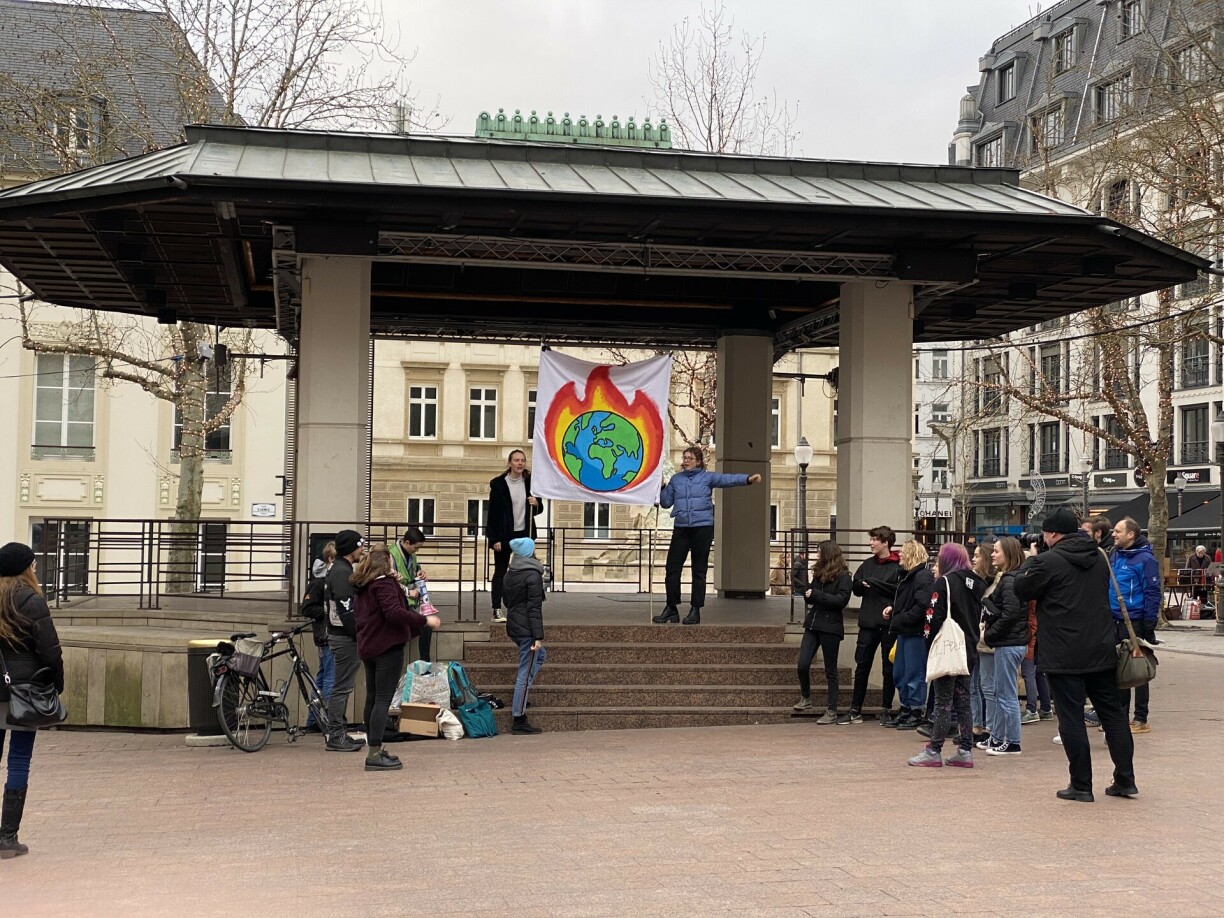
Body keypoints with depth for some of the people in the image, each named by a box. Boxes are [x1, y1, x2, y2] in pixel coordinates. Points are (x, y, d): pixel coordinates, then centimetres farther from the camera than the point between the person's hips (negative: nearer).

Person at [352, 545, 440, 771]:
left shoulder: (361, 587, 14)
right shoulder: (384, 583, -14)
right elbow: (394, 613, -25)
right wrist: (425, 620, -20)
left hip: (368, 648, 9)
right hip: (388, 647, -9)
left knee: (372, 699, 14)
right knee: (383, 700, -10)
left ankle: (374, 749, 22)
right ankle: (374, 754, -14)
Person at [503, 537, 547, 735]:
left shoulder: (510, 574, 10)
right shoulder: (533, 575, -15)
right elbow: (534, 608, -18)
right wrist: (538, 636, -18)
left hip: (513, 627, 9)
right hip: (526, 629, -9)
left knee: (540, 655, 28)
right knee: (526, 672, -4)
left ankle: (519, 697, 20)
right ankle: (519, 719, -2)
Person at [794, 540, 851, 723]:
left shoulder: (843, 576, -7)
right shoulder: (818, 573, 12)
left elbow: (841, 600, -18)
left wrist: (816, 595, -18)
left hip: (830, 627, -6)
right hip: (813, 624, 6)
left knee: (830, 670, 3)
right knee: (803, 664, -3)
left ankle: (832, 711, 9)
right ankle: (805, 698, 20)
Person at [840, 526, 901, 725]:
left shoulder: (899, 566, -6)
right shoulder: (868, 564, 12)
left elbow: (900, 590, -17)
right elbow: (855, 588, 13)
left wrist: (875, 583, -17)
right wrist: (860, 584, -9)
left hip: (889, 623, -5)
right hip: (868, 622, 5)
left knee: (889, 668, 6)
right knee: (862, 666, 6)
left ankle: (887, 710, 16)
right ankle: (855, 710, 11)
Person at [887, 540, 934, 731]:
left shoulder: (923, 576, -14)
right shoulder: (907, 575, 17)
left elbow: (922, 607, -23)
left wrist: (899, 619, -18)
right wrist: (893, 610, 8)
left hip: (915, 632, -10)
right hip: (904, 632, 10)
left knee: (914, 674, -2)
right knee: (899, 674, 15)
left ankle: (916, 713, 6)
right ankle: (905, 709, 25)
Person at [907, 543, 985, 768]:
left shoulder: (944, 583, -11)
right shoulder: (975, 584, 12)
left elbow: (934, 619, -16)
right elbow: (979, 619, 15)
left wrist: (930, 647, -7)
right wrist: (973, 643, 16)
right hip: (968, 652, 7)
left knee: (943, 702, -4)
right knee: (963, 701, 11)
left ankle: (933, 752, 0)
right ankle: (965, 751, 12)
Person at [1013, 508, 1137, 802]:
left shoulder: (1048, 561, -14)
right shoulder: (1099, 558, 9)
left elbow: (1022, 589, -3)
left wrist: (1027, 565, 13)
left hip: (1064, 656, -6)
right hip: (1102, 652, 6)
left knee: (1071, 719, 0)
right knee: (1113, 714, 12)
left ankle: (1081, 786, 3)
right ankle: (1125, 780, 16)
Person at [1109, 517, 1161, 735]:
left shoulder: (1145, 559, -11)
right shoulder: (1113, 556, 11)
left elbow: (1153, 592, -13)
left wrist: (1149, 623, -17)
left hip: (1135, 623, -7)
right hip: (1114, 622, 7)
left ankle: (1141, 720, 7)